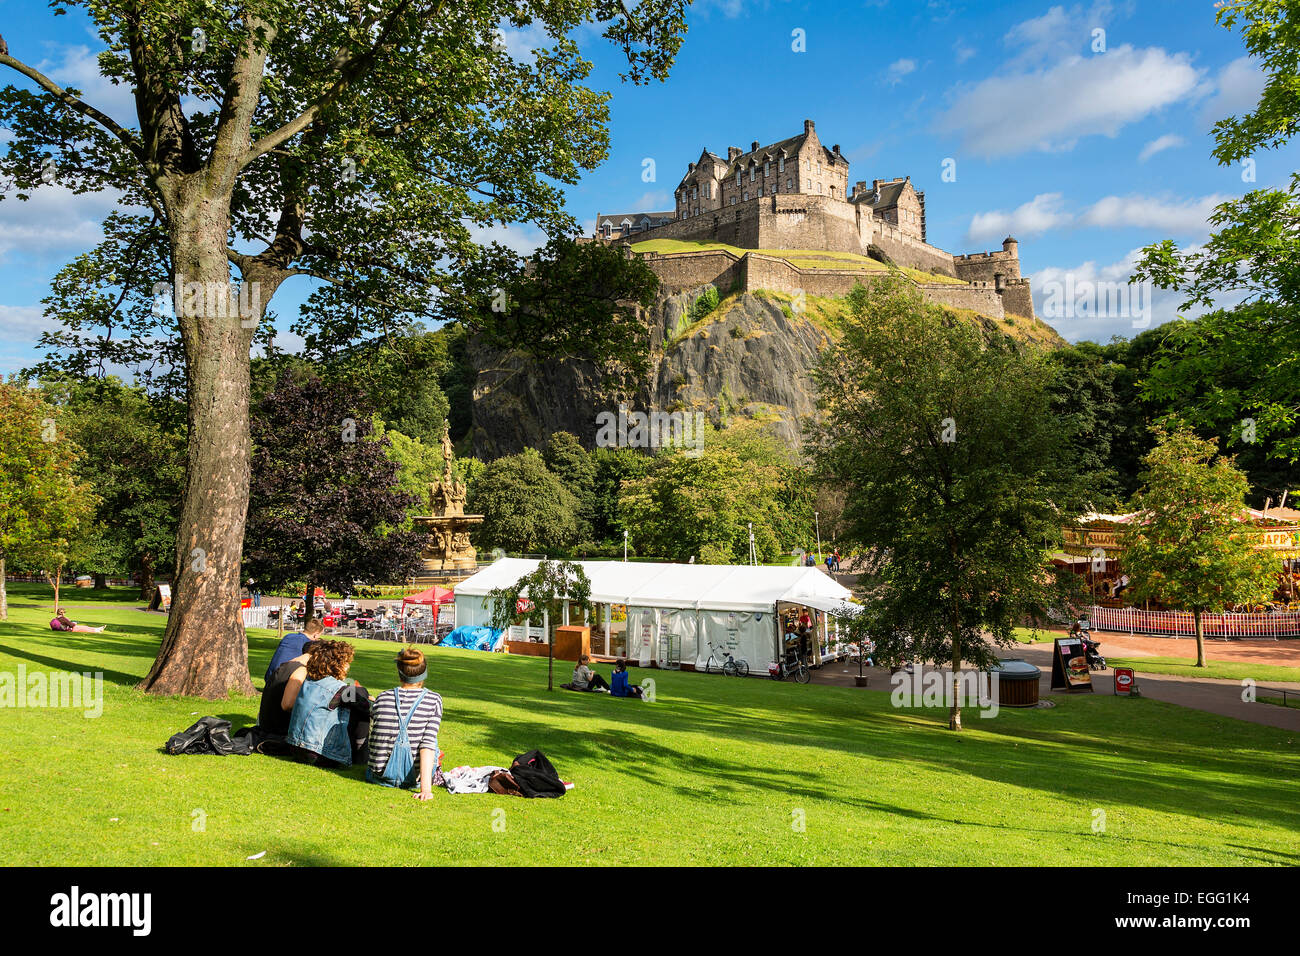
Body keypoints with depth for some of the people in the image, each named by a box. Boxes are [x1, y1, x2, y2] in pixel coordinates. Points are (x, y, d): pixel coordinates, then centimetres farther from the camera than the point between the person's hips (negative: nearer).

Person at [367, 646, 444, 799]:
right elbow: (428, 743, -18)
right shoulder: (434, 700, -9)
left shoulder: (382, 698, -4)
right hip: (415, 776, -2)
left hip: (380, 774, 2)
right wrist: (425, 786, -21)